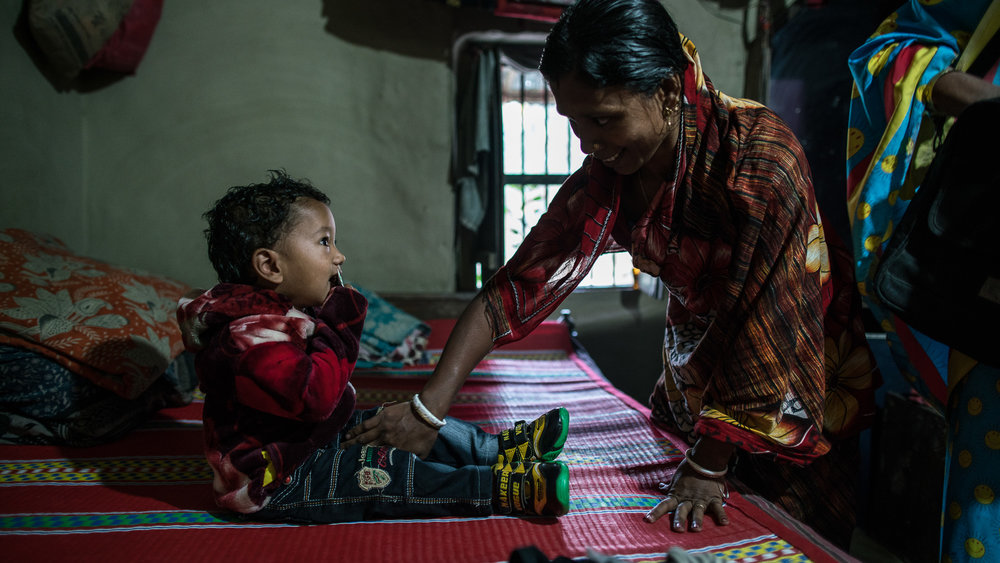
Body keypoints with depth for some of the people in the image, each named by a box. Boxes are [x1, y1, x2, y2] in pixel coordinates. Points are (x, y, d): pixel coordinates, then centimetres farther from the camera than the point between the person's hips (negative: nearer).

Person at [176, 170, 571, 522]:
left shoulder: (285, 311, 6)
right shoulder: (248, 335, -30)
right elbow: (314, 396, -40)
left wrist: (340, 320, -2)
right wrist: (333, 336, -24)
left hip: (321, 437, 11)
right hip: (276, 482, -11)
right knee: (381, 470, -22)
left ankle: (501, 450, 11)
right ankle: (503, 489, -25)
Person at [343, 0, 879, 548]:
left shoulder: (759, 156, -31)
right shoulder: (605, 180, -15)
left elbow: (763, 317, -30)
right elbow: (517, 286, -16)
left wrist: (708, 465, -26)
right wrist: (428, 405, -25)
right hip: (697, 367, 4)